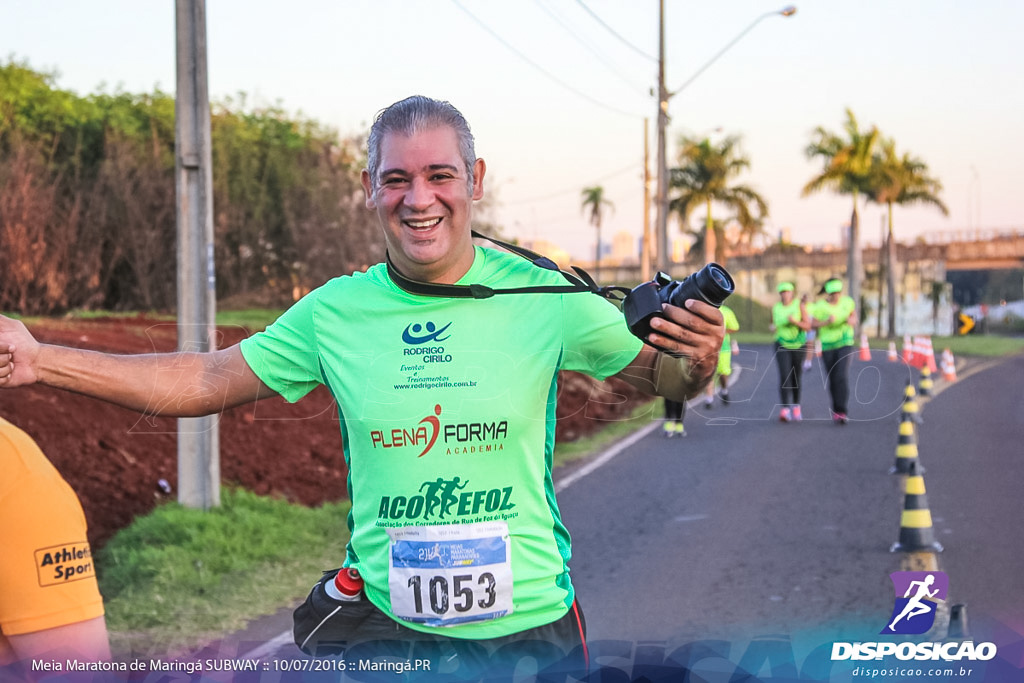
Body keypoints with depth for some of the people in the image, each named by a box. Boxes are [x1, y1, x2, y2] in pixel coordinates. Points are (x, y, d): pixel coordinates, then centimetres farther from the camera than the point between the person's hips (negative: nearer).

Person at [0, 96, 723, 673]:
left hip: (528, 624, -1)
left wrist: (696, 359, -21)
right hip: (382, 623, 1)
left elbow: (659, 377, 4)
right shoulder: (334, 312, -1)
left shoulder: (542, 297, -6)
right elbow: (203, 381, 9)